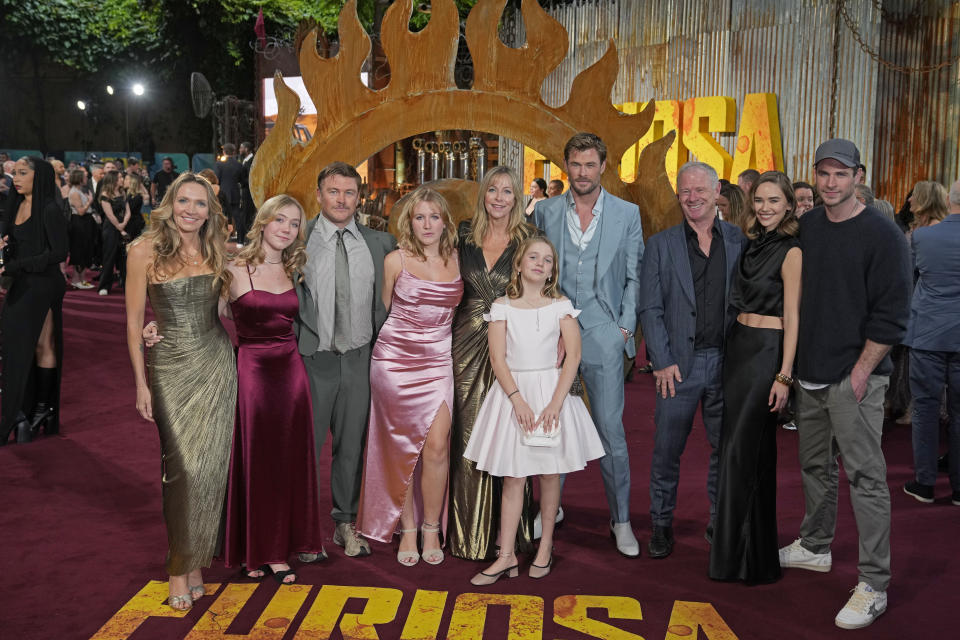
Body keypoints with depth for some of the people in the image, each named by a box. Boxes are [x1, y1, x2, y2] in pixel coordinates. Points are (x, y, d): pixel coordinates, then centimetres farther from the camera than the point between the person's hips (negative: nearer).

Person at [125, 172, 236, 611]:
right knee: (184, 467, -6)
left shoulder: (215, 253, 8)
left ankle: (195, 558, 19)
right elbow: (134, 320, -2)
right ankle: (180, 566, 10)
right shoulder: (145, 251, -3)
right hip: (171, 369, -3)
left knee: (209, 466, 3)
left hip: (217, 365, 3)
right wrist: (140, 383, -4)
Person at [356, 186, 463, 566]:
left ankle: (431, 528, 11)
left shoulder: (457, 261, 7)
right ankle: (407, 529, 19)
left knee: (437, 445, -8)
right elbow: (383, 309, 11)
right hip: (394, 360, -1)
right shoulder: (395, 261, 0)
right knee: (401, 447, 4)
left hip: (438, 361, 2)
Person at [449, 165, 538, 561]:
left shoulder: (529, 240, -1)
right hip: (468, 345, 2)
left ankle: (508, 531, 17)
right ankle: (469, 531, 19)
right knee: (468, 435, 5)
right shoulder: (464, 237, 7)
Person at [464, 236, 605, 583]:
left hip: (551, 391, 0)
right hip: (512, 391, 0)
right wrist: (518, 400, -15)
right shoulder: (502, 306, 2)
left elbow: (573, 355, -4)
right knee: (512, 476, 1)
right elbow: (498, 358, -4)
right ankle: (507, 555, 7)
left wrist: (555, 402, -13)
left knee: (549, 472, 7)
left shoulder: (560, 305, 3)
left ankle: (546, 544, 24)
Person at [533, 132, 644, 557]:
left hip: (603, 334, -1)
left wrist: (625, 327, -4)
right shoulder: (546, 212, 7)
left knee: (611, 429, 0)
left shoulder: (627, 214, 4)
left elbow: (635, 277, 5)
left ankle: (621, 520, 14)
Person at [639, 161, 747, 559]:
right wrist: (662, 362, -8)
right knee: (666, 450, 4)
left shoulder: (740, 241, 6)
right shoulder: (661, 245, 3)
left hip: (726, 362, 1)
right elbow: (650, 308, -1)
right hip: (678, 363, -1)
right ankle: (661, 524, 21)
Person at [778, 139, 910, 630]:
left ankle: (873, 586, 2)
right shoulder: (806, 226, 9)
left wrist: (861, 372, -14)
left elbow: (891, 314, -11)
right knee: (815, 465, 18)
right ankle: (815, 547, 35)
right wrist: (796, 360, 11)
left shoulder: (881, 234, -9)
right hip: (810, 372, 7)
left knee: (865, 475, -5)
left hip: (854, 376, -6)